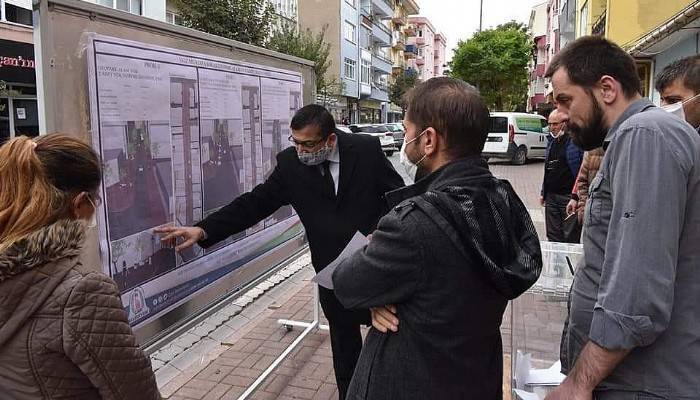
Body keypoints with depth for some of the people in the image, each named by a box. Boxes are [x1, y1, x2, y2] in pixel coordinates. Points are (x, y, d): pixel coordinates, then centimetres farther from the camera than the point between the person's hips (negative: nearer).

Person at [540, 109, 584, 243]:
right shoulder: (551, 143, 15)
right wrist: (543, 193, 20)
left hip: (569, 196, -7)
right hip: (551, 197, 7)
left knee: (570, 237, 0)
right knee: (553, 236, 12)